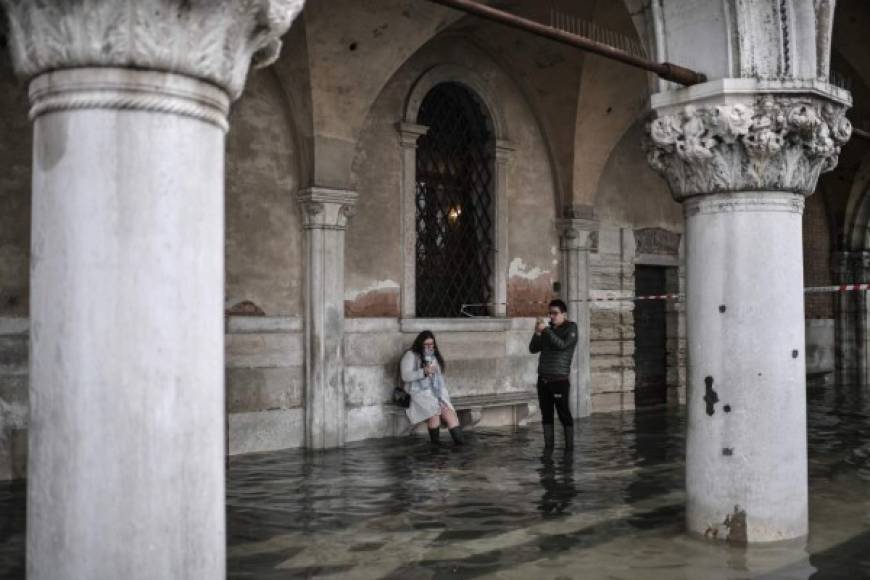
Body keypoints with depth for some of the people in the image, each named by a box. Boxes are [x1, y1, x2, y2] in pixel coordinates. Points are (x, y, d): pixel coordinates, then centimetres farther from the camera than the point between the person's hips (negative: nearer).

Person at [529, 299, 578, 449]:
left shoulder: (570, 328, 0)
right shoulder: (548, 329, 14)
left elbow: (562, 345, -18)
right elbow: (533, 348, 9)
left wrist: (546, 330, -18)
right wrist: (537, 333, -6)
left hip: (560, 379, -5)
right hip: (543, 379, 6)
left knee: (564, 414, -4)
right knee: (546, 414, 8)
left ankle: (569, 446, 0)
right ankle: (548, 446, 14)